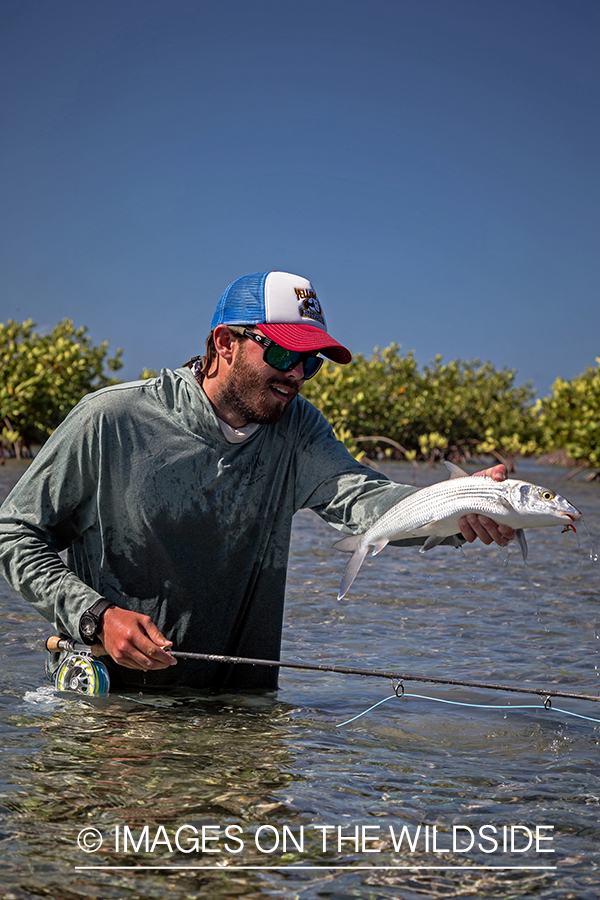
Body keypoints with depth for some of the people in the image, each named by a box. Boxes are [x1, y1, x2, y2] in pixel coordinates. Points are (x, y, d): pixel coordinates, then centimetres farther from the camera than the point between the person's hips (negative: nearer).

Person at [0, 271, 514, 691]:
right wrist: (99, 616, -18)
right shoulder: (112, 421, -11)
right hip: (104, 693, -2)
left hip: (239, 694, 3)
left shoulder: (297, 430, 1)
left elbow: (356, 495, -19)